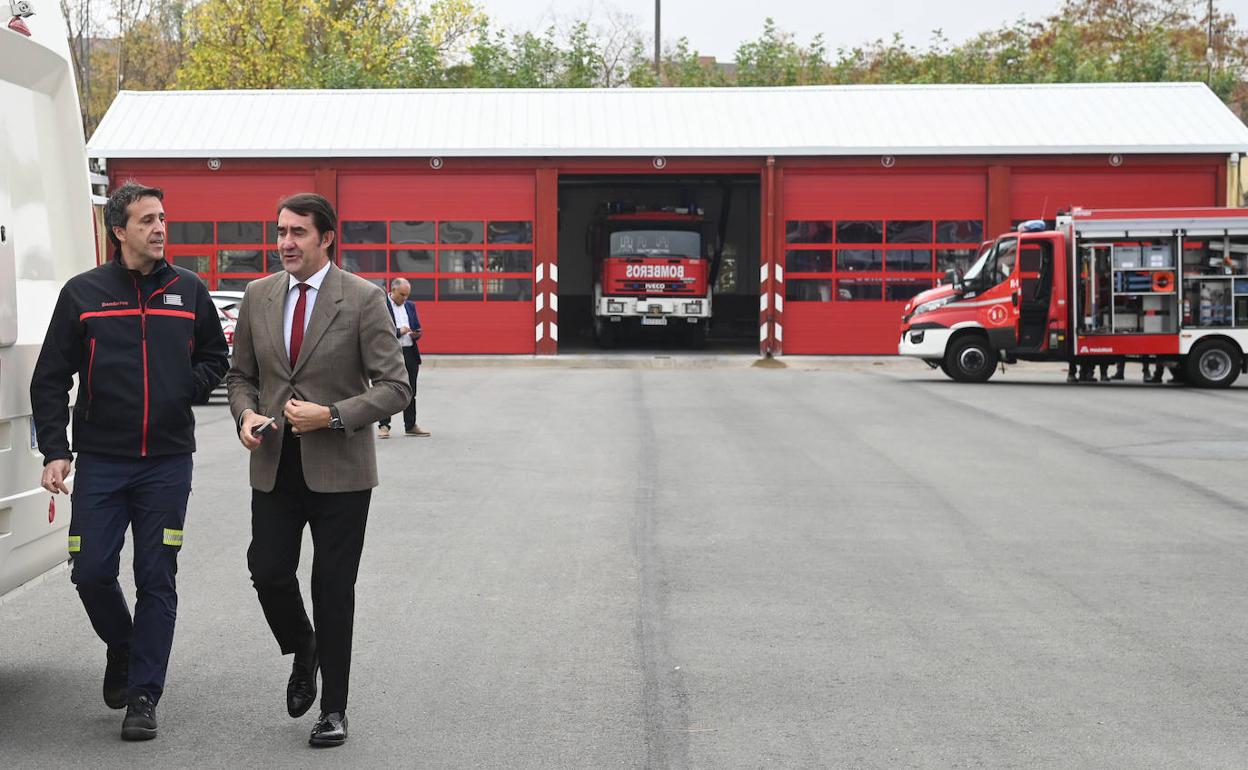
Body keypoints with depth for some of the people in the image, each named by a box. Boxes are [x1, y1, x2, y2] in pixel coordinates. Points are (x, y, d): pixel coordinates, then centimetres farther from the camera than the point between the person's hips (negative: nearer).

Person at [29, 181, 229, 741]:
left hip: (168, 462, 1)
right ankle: (122, 649, 29)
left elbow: (216, 355, 19)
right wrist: (55, 451, -7)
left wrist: (193, 386, -1)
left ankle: (143, 697, 10)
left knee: (157, 580, 1)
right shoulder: (83, 293, 1)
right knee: (91, 572, -2)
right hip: (100, 461, 0)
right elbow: (50, 379, 2)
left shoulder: (188, 291, 6)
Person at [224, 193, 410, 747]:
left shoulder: (363, 299, -9)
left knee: (334, 587, 3)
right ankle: (303, 652, 33)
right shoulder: (258, 296, 5)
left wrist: (331, 416, -21)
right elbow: (241, 374, 15)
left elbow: (394, 387, -10)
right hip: (274, 466, 4)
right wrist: (246, 414, -6)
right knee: (268, 573, 1)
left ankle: (334, 707, 16)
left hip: (338, 469, -4)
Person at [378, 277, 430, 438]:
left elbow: (418, 328, 20)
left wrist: (417, 334, -3)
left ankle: (411, 425, 17)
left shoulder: (410, 306, 15)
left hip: (410, 353, 6)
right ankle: (383, 426, 3)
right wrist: (399, 331, -19)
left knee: (410, 392, 10)